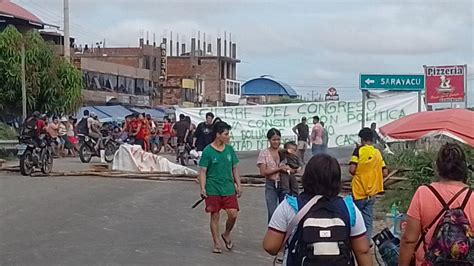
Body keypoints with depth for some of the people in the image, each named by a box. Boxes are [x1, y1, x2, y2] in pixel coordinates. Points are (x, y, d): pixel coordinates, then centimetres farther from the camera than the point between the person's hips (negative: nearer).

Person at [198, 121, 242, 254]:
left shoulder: (230, 149, 6)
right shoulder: (208, 151, -7)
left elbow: (235, 168, 13)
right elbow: (202, 171, -6)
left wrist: (238, 185, 8)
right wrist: (203, 188, -15)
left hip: (229, 188, 4)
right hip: (213, 190, -3)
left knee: (233, 214, -4)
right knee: (215, 215, 3)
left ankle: (226, 235, 23)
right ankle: (217, 243, 16)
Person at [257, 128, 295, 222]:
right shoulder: (264, 153, 0)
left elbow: (293, 170, 3)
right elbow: (263, 172, -9)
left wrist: (285, 168, -19)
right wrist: (279, 168, -16)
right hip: (271, 185, -2)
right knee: (272, 213, -4)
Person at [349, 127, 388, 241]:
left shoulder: (359, 150, -10)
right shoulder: (377, 153, 3)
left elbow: (352, 169, -17)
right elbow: (385, 173, 2)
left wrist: (356, 174, 4)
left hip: (358, 192, -4)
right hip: (371, 193, 4)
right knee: (368, 220, 8)